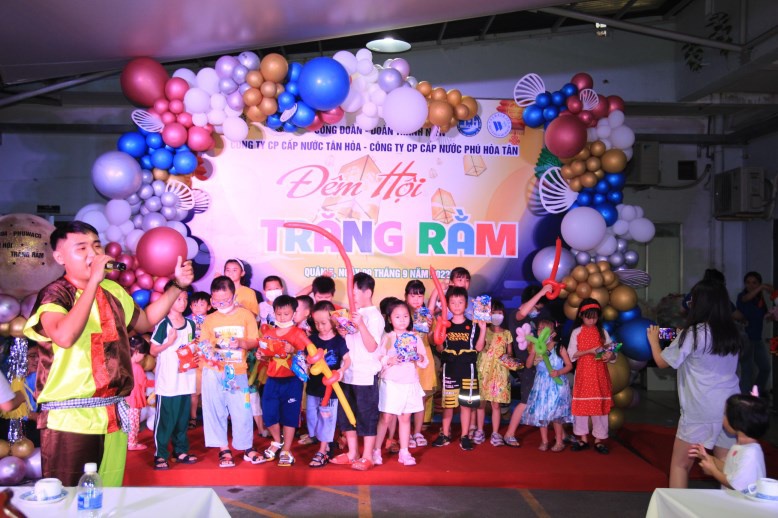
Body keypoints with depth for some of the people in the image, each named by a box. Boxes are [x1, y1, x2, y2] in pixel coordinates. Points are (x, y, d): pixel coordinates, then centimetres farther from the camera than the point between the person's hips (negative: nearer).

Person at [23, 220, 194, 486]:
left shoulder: (114, 291, 10)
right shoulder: (54, 295, -10)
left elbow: (145, 321, 27)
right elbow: (65, 337, -31)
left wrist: (177, 286, 16)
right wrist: (93, 280, -26)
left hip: (114, 417, 6)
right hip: (69, 420, -6)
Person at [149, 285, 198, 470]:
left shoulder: (190, 324, 9)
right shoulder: (163, 324, -8)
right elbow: (153, 351, -5)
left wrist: (195, 356, 0)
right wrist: (168, 342, -20)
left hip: (185, 380, 5)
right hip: (167, 381, -5)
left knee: (183, 418, 12)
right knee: (164, 419, 0)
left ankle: (181, 450, 23)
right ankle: (160, 455, 9)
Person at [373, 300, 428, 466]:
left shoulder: (415, 338, 6)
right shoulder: (386, 338, -3)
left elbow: (425, 362, 7)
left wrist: (419, 358, -14)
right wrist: (389, 360, -26)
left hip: (410, 384, 3)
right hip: (391, 384, -3)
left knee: (405, 418, 10)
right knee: (386, 418, 0)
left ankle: (404, 453, 20)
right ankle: (376, 451, 12)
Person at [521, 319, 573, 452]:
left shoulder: (559, 348, -2)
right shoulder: (537, 347, 5)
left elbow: (569, 365, -2)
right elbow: (529, 364, 1)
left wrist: (559, 372, -18)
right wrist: (534, 352, -12)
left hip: (557, 384, -3)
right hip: (541, 384, 3)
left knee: (556, 413, -4)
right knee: (541, 412, 4)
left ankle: (559, 441, 10)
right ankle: (544, 441, 15)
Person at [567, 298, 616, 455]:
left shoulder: (602, 332, 4)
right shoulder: (576, 332, 1)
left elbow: (613, 353, 2)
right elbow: (571, 355, -5)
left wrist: (609, 355, -21)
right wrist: (589, 351, -17)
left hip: (600, 374, 0)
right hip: (583, 373, 0)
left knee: (600, 405, 1)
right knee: (581, 404, 3)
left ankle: (599, 440, 11)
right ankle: (583, 439, 15)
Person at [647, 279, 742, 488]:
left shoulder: (693, 333, -11)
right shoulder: (732, 334, 6)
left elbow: (662, 362, 0)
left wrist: (654, 340, 16)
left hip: (700, 411, -5)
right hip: (730, 409, 5)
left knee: (680, 464, 9)